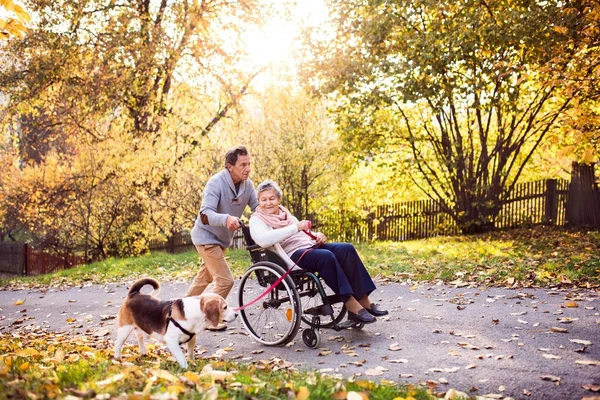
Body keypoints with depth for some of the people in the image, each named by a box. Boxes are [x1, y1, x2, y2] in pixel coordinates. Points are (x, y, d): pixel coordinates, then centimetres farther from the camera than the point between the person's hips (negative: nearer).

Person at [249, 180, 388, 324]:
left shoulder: (285, 214, 23)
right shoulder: (257, 220, 1)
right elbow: (262, 240, -22)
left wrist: (317, 235, 2)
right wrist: (295, 227, -23)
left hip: (310, 246, 7)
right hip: (292, 255, -7)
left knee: (347, 249, -16)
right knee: (327, 256, -33)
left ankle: (363, 300, -16)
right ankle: (351, 305, -28)